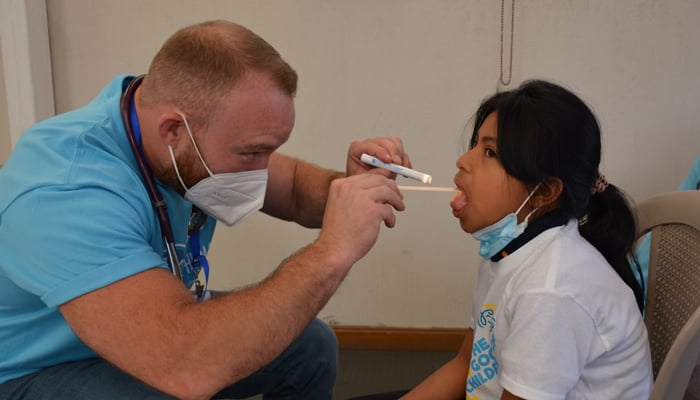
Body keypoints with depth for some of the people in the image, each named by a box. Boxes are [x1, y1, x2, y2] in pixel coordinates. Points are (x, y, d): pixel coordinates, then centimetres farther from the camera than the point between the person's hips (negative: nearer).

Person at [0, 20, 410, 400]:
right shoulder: (66, 194, -37)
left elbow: (295, 188, 1)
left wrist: (350, 185, -21)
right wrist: (333, 251, -41)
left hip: (161, 330, 7)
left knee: (312, 345, 2)